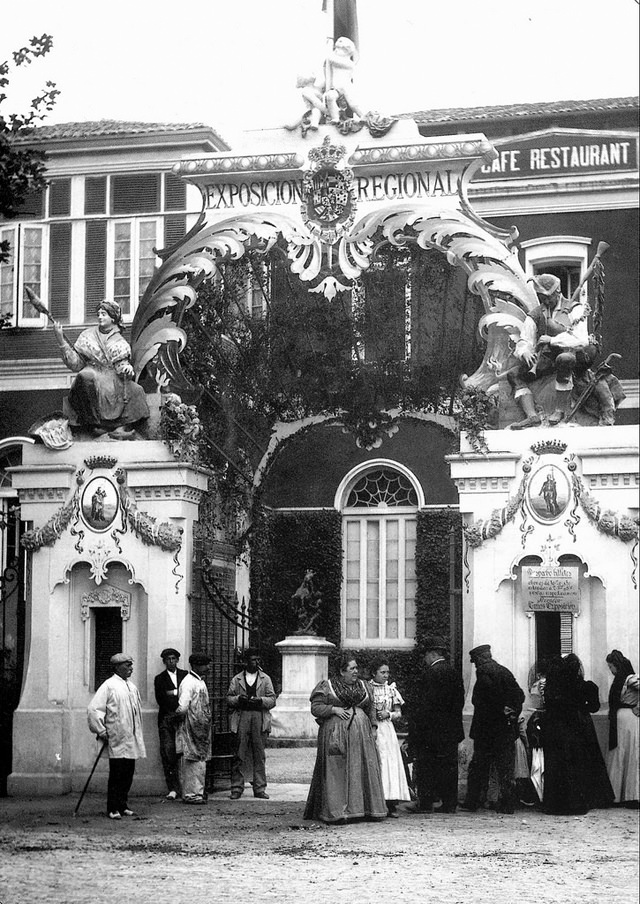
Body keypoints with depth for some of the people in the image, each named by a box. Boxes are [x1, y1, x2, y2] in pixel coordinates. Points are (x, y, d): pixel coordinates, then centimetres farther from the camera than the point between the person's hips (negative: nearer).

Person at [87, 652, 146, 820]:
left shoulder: (132, 687, 14)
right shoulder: (109, 686, -8)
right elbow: (93, 709, -12)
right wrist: (101, 732, -11)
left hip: (132, 741, 7)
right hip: (117, 740, -7)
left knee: (128, 774, 8)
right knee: (116, 775, -6)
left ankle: (122, 806, 18)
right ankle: (113, 809, -1)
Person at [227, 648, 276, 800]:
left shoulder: (265, 679, 12)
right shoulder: (237, 679, 12)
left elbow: (272, 700, 7)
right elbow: (229, 698, 10)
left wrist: (260, 700, -12)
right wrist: (238, 699, -10)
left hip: (260, 718, 0)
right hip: (241, 718, 0)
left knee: (259, 755, 0)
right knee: (240, 754, -3)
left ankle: (260, 788, 4)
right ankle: (237, 788, 1)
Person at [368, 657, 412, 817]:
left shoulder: (391, 690, 11)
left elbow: (399, 714, 11)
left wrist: (388, 714, -7)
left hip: (387, 731, 2)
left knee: (390, 764, -5)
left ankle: (391, 805, -4)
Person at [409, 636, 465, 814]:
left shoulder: (431, 673, -14)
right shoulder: (454, 673, 10)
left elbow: (425, 704, -17)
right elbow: (459, 701, 13)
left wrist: (415, 730, -13)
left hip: (431, 730, -7)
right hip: (451, 730, 7)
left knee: (425, 767, 1)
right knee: (448, 767, 10)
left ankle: (425, 803, 2)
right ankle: (449, 803, 11)